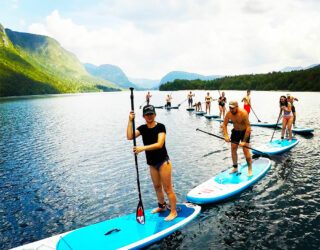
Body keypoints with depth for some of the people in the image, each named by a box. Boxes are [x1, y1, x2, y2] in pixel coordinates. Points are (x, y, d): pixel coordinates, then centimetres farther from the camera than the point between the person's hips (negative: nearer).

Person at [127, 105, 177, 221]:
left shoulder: (160, 127, -15)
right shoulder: (142, 128, 0)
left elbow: (159, 144, -27)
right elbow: (129, 136, -16)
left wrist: (143, 148, -34)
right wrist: (130, 121, -22)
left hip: (163, 161, -6)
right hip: (152, 163, 6)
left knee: (167, 188, 1)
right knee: (157, 187, 20)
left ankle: (173, 211, 16)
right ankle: (161, 206, 40)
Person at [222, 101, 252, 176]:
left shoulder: (243, 113, -30)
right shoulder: (228, 113, -16)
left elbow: (248, 128, -28)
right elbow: (224, 125, -3)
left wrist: (244, 141, -29)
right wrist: (226, 135, -18)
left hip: (244, 131, -5)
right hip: (235, 131, 5)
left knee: (245, 150, -11)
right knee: (233, 149, 3)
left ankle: (250, 169, 3)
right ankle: (235, 167, 18)